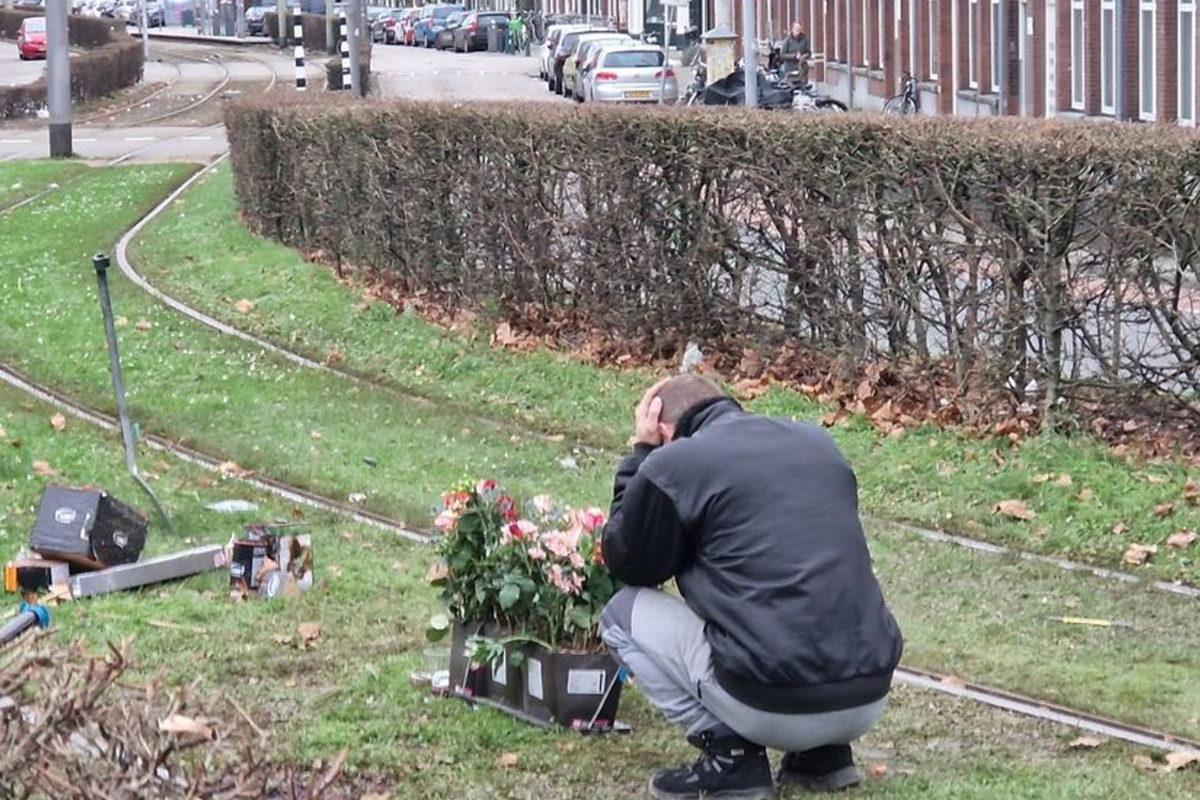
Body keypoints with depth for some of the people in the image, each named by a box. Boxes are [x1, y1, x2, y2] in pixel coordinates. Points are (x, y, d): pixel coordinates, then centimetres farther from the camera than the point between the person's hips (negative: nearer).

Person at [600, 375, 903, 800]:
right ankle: (824, 753, 19)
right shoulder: (817, 441, 17)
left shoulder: (673, 465, -2)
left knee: (623, 614, 15)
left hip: (774, 708, -6)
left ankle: (731, 754, 4)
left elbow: (626, 565, 14)